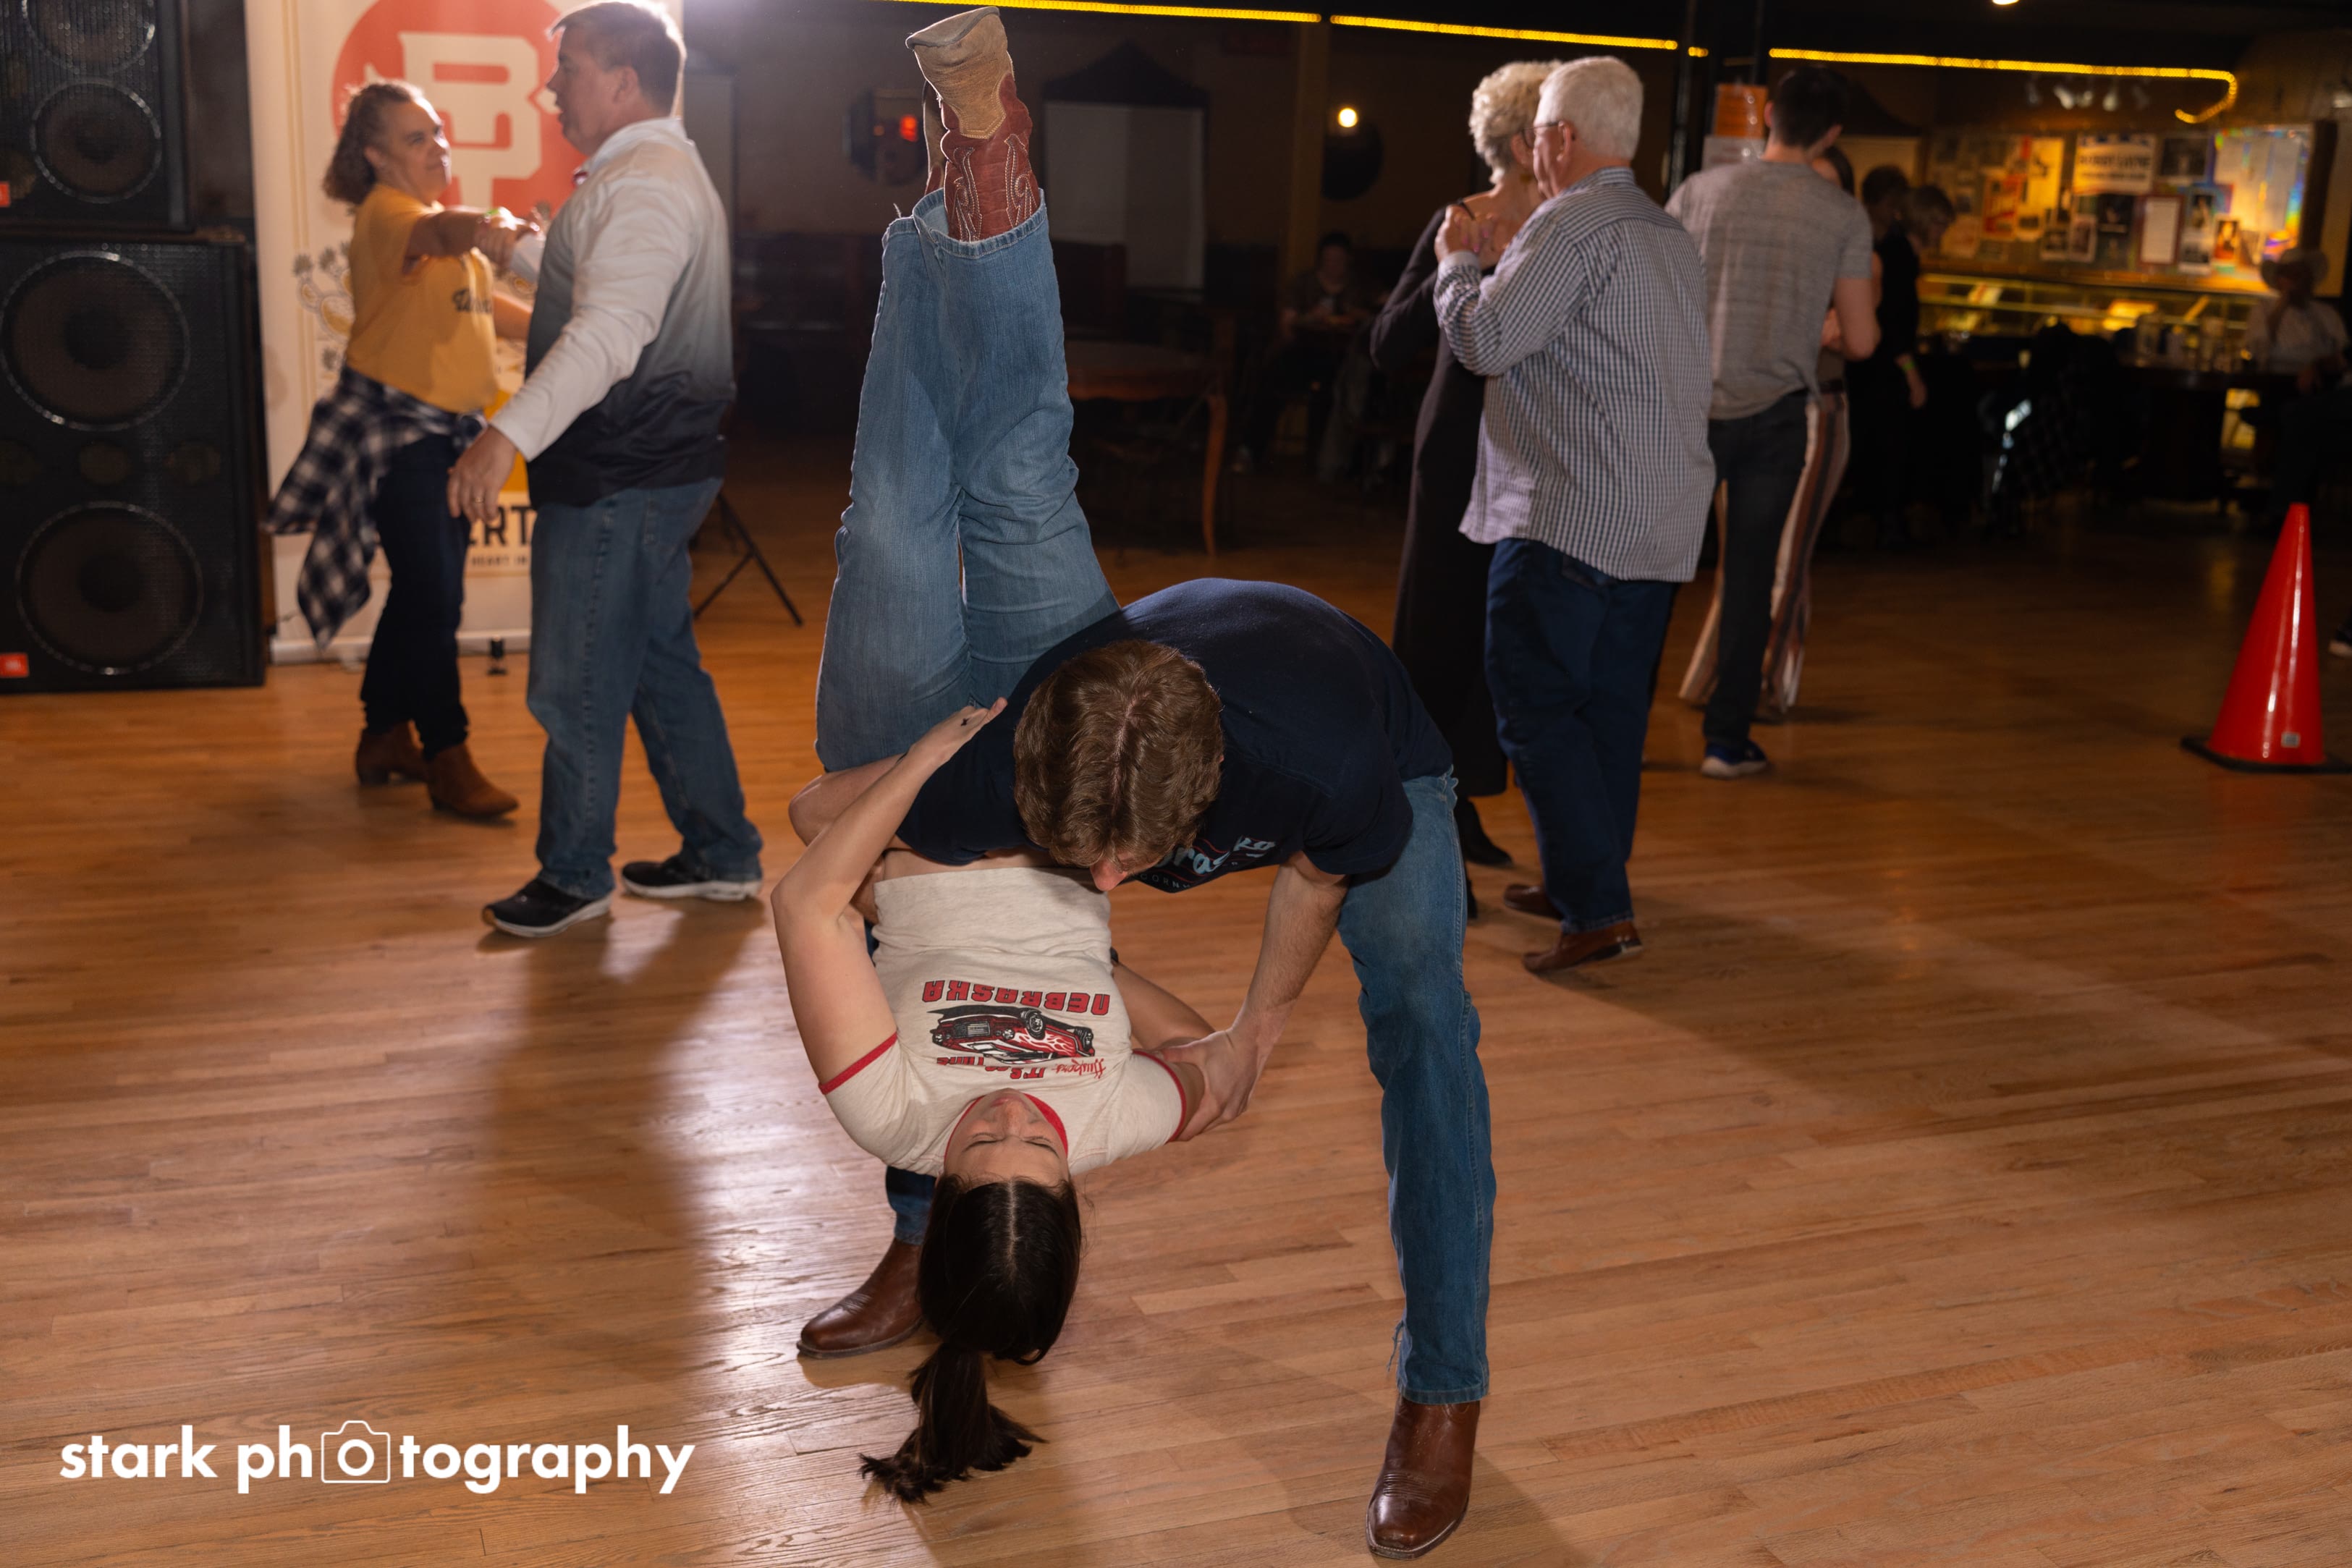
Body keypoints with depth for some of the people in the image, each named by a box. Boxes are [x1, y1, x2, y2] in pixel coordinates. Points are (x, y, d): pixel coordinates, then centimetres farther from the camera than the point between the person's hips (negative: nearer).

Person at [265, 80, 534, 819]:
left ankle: (385, 736, 27)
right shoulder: (384, 212, -12)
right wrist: (483, 229, -57)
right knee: (431, 595, -11)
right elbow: (431, 234, -36)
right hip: (394, 423, -9)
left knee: (427, 591, 14)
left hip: (450, 426, 9)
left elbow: (484, 307, 26)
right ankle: (447, 759, -5)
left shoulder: (447, 217, 17)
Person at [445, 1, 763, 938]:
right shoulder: (659, 174, 18)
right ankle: (721, 855, 25)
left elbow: (610, 332, -33)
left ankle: (575, 874, 14)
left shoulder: (642, 187, -18)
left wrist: (509, 434, -40)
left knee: (575, 683, 0)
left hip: (620, 477, -11)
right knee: (662, 661, 17)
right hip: (656, 465, 11)